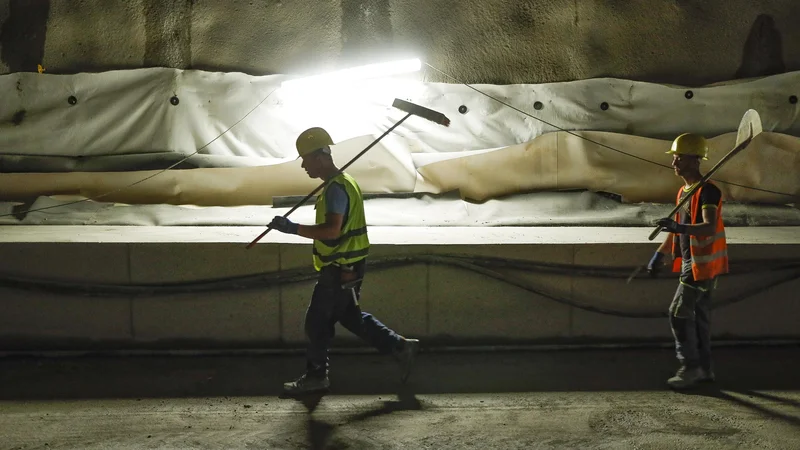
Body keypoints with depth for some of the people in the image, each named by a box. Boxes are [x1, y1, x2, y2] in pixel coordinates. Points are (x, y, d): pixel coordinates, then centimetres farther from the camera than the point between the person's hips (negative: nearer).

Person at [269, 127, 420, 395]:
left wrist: (293, 228, -30)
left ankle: (315, 375, 16)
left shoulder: (337, 188, -20)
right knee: (350, 316, 19)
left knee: (318, 321, 2)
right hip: (345, 267, 10)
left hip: (341, 270, -10)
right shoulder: (341, 183, 13)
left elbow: (332, 230, -31)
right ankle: (400, 347, 20)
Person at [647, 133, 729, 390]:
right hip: (693, 262, 10)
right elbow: (677, 228, 23)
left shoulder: (707, 190, -17)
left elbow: (710, 228, -30)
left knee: (680, 313, -9)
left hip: (703, 263, -10)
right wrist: (660, 254, 23)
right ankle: (704, 368, 20)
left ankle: (690, 367, -2)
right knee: (699, 314, 13)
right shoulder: (684, 191, 14)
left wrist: (681, 228, -45)